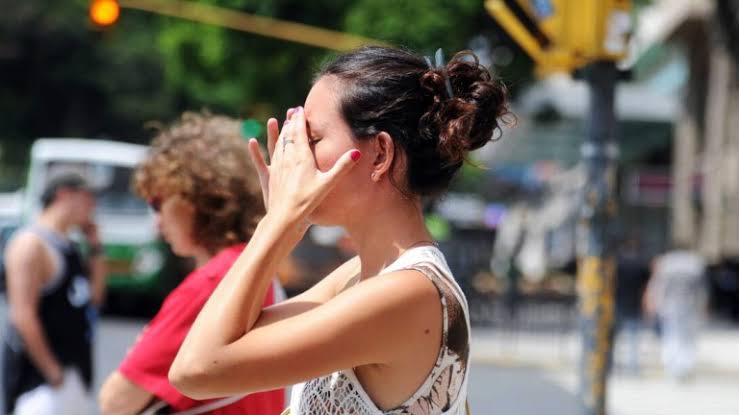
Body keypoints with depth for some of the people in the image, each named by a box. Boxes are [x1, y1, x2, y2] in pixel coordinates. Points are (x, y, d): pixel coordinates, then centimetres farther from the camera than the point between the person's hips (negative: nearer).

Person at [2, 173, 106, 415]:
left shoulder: (68, 247, 13)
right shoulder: (32, 243, -15)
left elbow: (94, 298, 18)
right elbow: (23, 316, -20)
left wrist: (95, 247, 9)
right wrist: (53, 372, -19)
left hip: (74, 371, 10)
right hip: (40, 372, -10)